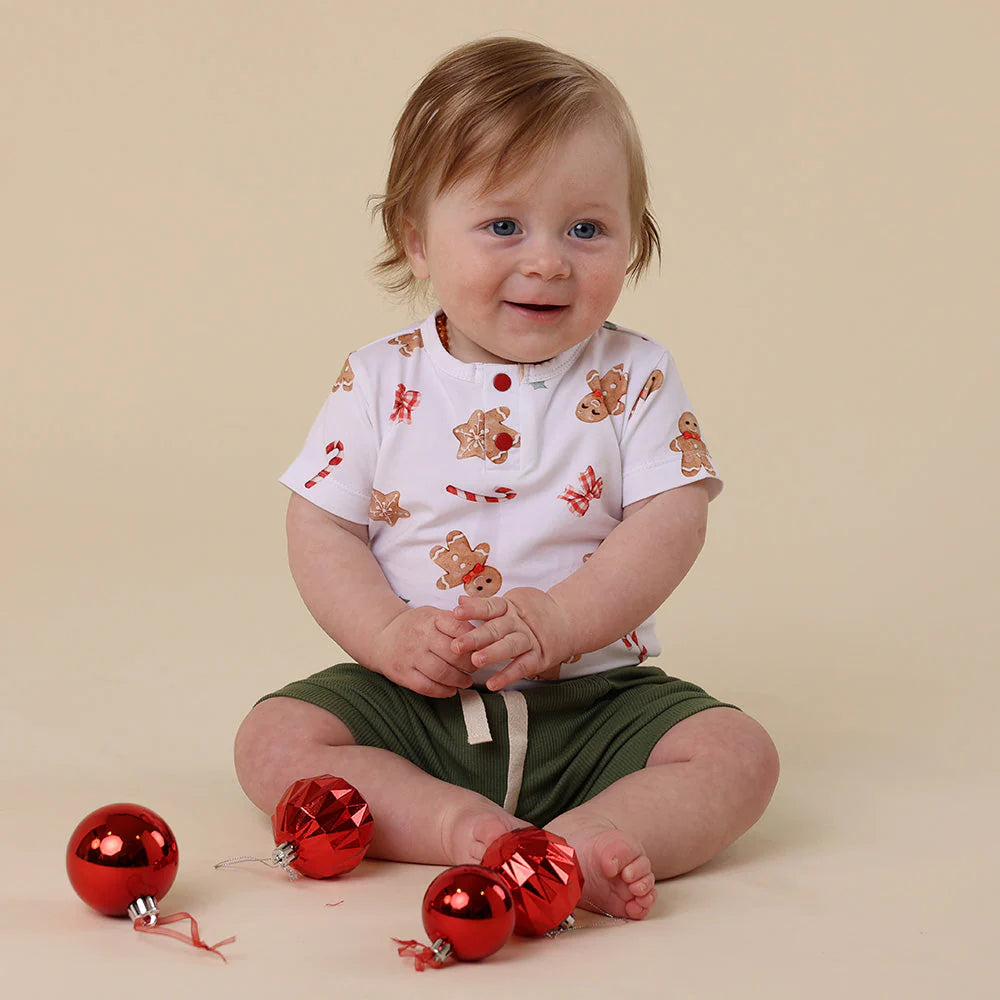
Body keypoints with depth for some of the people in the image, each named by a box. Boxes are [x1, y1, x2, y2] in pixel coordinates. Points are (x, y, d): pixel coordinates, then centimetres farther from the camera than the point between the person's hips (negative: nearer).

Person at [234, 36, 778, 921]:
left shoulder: (635, 378, -2)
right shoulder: (380, 382, 0)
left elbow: (671, 523, -9)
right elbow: (321, 530, 0)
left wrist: (561, 623, -23)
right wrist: (389, 635, -18)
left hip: (594, 695, 0)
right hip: (413, 698, 1)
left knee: (739, 754, -21)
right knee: (272, 742, -20)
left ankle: (571, 845, -39)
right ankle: (464, 824, -30)